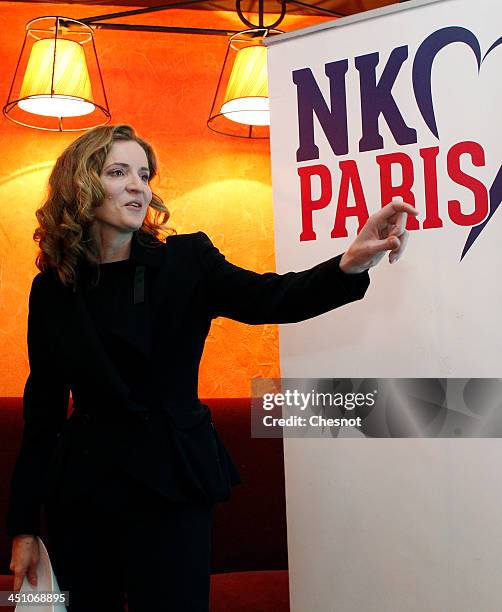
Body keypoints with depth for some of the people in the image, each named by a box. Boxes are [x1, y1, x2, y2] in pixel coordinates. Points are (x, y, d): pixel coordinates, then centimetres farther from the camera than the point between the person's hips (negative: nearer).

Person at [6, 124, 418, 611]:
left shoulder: (186, 261, -3)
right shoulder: (52, 289, 1)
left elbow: (271, 298, -19)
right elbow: (43, 406, 4)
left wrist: (351, 262, -39)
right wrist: (23, 526, 5)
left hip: (171, 483, -2)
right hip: (81, 487, 2)